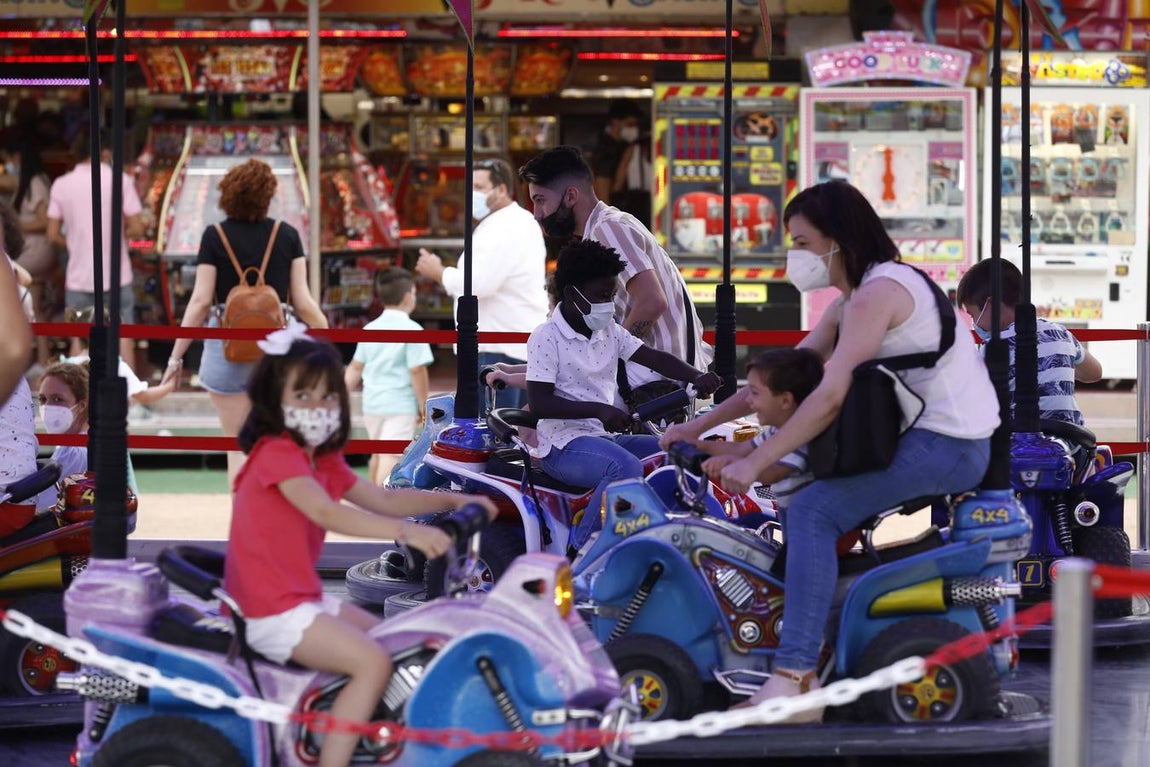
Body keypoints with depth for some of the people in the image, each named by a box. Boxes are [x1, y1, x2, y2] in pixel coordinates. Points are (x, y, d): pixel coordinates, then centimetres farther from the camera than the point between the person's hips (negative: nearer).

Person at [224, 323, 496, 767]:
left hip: (303, 598, 10)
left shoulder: (324, 461, 14)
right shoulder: (276, 454, -17)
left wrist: (452, 501, 3)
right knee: (373, 663, -20)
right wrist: (406, 532, -41)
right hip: (272, 614, -10)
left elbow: (381, 499, 14)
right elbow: (327, 513, -31)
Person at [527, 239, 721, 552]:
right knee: (626, 467, -36)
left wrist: (696, 377, -14)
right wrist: (599, 410, -25)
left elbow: (654, 358, 7)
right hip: (564, 444, -8)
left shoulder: (609, 332, 14)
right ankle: (578, 553, -30)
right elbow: (538, 402, -17)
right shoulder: (547, 337, -9)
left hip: (605, 438, 8)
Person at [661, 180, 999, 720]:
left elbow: (830, 397, -22)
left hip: (948, 447, -11)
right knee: (804, 483, 19)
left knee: (811, 511, -22)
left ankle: (795, 680, -32)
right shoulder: (849, 303, 19)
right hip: (930, 438, 11)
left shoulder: (875, 294, -14)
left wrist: (755, 463, -21)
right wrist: (700, 425, 15)